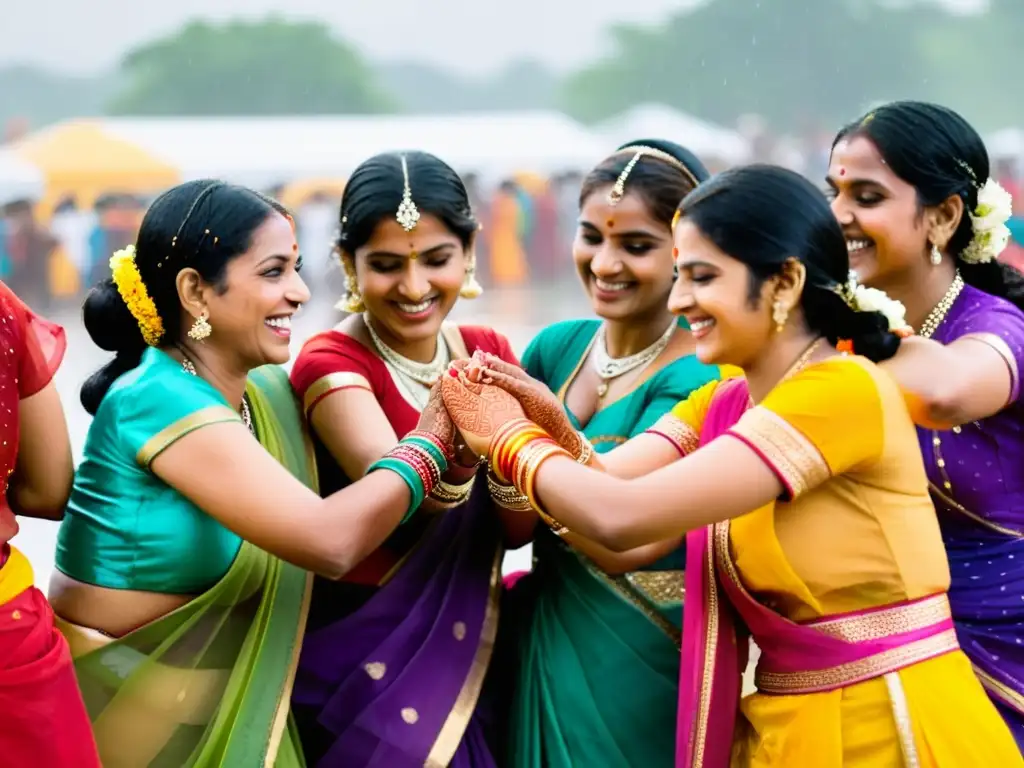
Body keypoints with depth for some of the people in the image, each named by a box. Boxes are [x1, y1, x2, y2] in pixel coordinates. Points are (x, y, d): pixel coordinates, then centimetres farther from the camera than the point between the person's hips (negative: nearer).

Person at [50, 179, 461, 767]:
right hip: (130, 717, -7)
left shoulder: (271, 393, 3)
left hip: (233, 710, 7)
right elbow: (329, 541, -26)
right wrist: (434, 442, -14)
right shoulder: (159, 402, -21)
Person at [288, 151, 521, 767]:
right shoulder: (331, 363, -14)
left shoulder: (490, 353, 1)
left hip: (467, 660, 5)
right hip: (362, 667, -5)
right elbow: (396, 496, -30)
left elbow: (517, 525, -6)